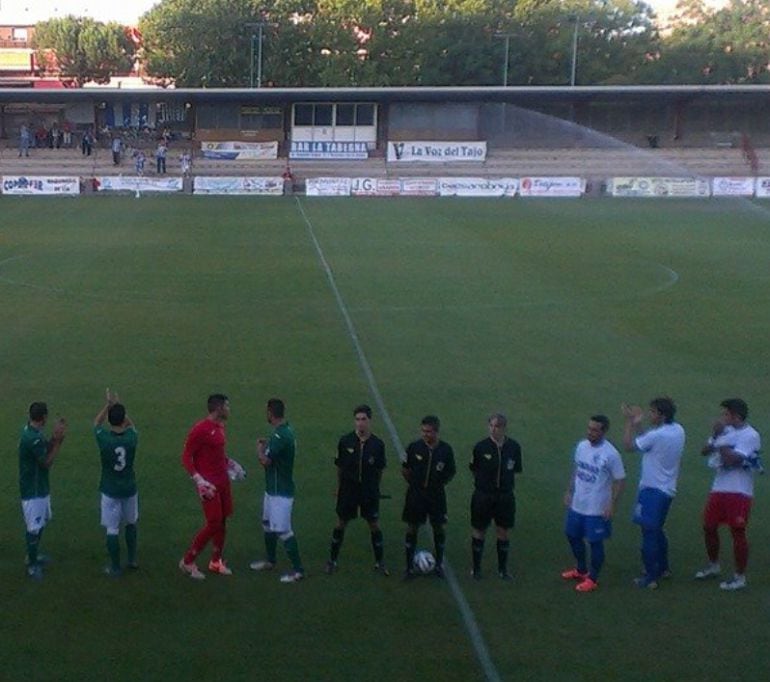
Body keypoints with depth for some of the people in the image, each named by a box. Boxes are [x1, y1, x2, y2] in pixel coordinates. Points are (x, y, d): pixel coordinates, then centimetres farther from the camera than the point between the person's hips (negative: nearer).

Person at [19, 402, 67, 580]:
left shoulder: (32, 430, 2)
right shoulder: (33, 438, -28)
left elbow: (46, 449, 11)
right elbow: (47, 463, -20)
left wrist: (55, 437, -5)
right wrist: (58, 440, -20)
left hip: (40, 487, 10)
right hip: (33, 490, -10)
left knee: (42, 522, 23)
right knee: (34, 528, 1)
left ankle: (33, 555, 39)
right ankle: (32, 565, 14)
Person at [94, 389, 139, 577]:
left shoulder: (104, 438, -18)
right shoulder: (131, 437, -13)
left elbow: (96, 422, 5)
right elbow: (130, 423, 11)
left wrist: (109, 404, 3)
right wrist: (118, 405, 7)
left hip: (110, 491, -3)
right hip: (129, 489, 3)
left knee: (112, 530, 6)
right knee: (131, 523, 23)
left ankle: (115, 567, 13)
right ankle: (132, 559, 33)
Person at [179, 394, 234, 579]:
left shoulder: (220, 426, 8)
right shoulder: (200, 430, -19)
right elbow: (186, 457, -16)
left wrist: (229, 463, 11)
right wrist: (198, 479, -24)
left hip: (223, 481, 8)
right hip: (209, 484, -8)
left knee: (222, 522, 12)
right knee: (213, 523, -7)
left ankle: (216, 561, 26)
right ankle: (187, 562, 7)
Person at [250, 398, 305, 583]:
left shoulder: (281, 435, -25)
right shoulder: (285, 430, 7)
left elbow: (265, 460, -25)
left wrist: (260, 448, -7)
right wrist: (266, 445, 10)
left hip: (281, 492, -11)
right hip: (273, 488, 11)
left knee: (283, 530, -6)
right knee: (268, 524, 22)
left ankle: (298, 570, 0)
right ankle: (270, 561, 37)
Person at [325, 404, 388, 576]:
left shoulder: (378, 444, -9)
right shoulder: (345, 441, -10)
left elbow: (379, 470, 4)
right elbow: (339, 467, 2)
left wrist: (374, 487, 8)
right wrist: (339, 486, 7)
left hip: (370, 492, 0)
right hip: (348, 490, 0)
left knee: (374, 525, 6)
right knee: (341, 523, 9)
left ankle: (380, 562, 20)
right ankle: (332, 560, 23)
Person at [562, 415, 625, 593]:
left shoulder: (611, 454, -21)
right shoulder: (582, 446, -2)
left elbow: (620, 481, -14)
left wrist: (612, 505, -17)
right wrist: (569, 492, 11)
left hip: (597, 509, -7)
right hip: (577, 505, 7)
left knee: (595, 542, 6)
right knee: (573, 535, 19)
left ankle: (592, 578, 24)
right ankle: (581, 569, 41)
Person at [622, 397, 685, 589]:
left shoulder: (657, 435, -23)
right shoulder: (678, 430, 3)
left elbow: (629, 446, -13)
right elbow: (645, 442, 13)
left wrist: (629, 422, -7)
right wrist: (637, 423, 8)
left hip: (653, 490, -9)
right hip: (667, 489, 9)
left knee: (649, 533, -1)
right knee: (657, 530, 23)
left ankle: (650, 577, 4)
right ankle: (663, 567, 35)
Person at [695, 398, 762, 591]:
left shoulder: (750, 435, -14)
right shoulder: (726, 431, 10)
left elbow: (731, 460, -23)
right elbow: (704, 451, 8)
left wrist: (720, 438, -15)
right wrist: (715, 436, -8)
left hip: (738, 492, -8)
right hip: (718, 489, 8)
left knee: (738, 532, -1)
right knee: (709, 527, 13)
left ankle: (740, 577, 9)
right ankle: (713, 566, 32)